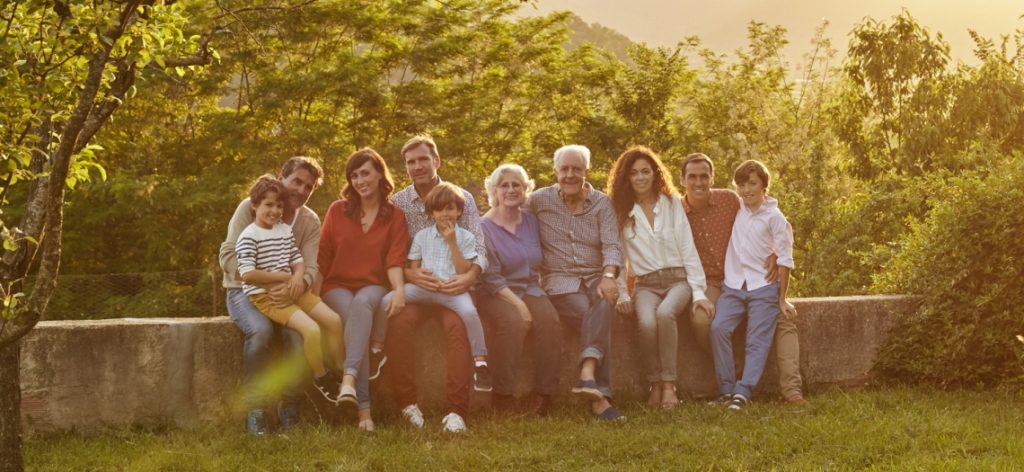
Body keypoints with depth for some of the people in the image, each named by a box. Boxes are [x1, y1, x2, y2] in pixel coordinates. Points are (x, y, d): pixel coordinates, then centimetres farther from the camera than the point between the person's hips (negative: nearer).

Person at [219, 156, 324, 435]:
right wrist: (265, 284, -27)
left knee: (300, 332, -30)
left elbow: (311, 267, -7)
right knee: (260, 330, -36)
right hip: (244, 290, -3)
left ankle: (289, 407, -13)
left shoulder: (310, 222, 4)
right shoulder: (250, 208, -7)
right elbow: (228, 256, -14)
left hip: (286, 294, 3)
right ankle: (255, 408, -24)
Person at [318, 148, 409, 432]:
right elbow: (322, 257, 8)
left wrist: (399, 290, -21)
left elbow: (395, 260, -3)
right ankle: (363, 407, -39)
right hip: (337, 287, 0)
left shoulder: (395, 216, 7)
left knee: (362, 303, -37)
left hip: (373, 287, 0)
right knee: (359, 318, -32)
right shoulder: (338, 211, 8)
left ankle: (350, 377, -51)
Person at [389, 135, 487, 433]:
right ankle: (407, 404, -22)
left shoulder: (462, 198, 5)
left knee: (457, 323, -33)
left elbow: (479, 250, -1)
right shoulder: (397, 203, 6)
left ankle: (457, 411, -32)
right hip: (412, 285, 1)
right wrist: (410, 274, -24)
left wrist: (469, 276, -24)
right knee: (400, 319, -33)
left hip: (453, 286, 0)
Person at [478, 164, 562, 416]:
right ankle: (503, 398, -29)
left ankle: (543, 396, -24)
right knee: (513, 321, -35)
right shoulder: (484, 227, -3)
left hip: (531, 288, 4)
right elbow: (491, 277, -9)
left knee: (549, 320, -27)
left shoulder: (531, 221, 12)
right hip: (497, 294, -4)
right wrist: (518, 304, -19)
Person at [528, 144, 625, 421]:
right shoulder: (539, 200, 8)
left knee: (604, 304, -36)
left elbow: (611, 246, -2)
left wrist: (608, 276, -21)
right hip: (559, 281, -1)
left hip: (596, 277, 1)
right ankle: (599, 397, -39)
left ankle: (588, 374, -52)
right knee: (594, 316, -31)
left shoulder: (602, 203, 9)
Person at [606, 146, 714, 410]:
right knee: (646, 322, -33)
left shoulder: (672, 203, 5)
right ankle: (654, 385, -15)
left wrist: (698, 292, -6)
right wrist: (622, 295, -5)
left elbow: (687, 249, 2)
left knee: (665, 313, -35)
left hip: (678, 279, 0)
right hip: (645, 285, 0)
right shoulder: (619, 210, 5)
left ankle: (669, 385, -28)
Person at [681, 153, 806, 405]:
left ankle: (791, 389, -22)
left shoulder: (729, 199, -2)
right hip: (708, 284, -2)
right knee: (701, 320, -34)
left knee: (784, 314, -19)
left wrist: (773, 255, -11)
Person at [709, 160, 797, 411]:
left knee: (758, 340, -13)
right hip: (733, 286, 3)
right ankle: (726, 389, -15)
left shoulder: (774, 217, -2)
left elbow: (784, 260, -2)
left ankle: (743, 392, -19)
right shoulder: (736, 208, 10)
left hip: (763, 288, -3)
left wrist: (782, 299, -5)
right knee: (718, 328, -19)